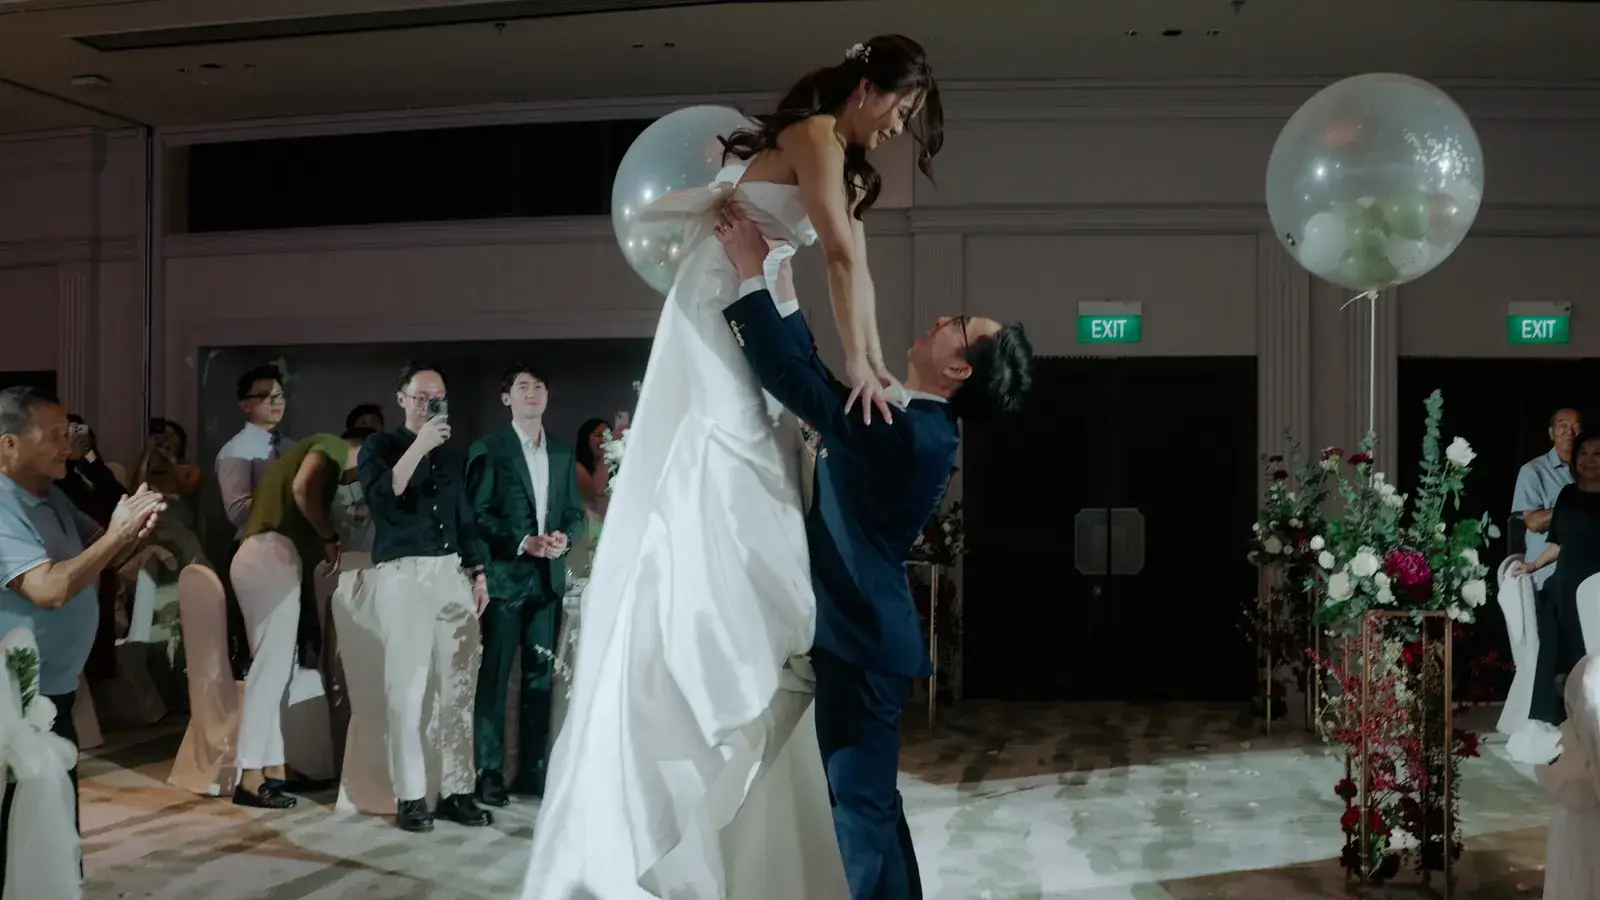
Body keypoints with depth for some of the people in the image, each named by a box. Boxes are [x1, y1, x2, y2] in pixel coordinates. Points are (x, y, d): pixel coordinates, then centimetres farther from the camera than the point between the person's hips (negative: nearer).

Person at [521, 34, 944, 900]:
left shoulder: (841, 160, 20)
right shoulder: (815, 133, -10)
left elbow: (853, 265, 13)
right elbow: (842, 258, -19)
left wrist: (878, 366, 6)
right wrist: (858, 362, -17)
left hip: (752, 327, 10)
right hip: (718, 318, -10)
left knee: (750, 521, 7)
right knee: (707, 512, -15)